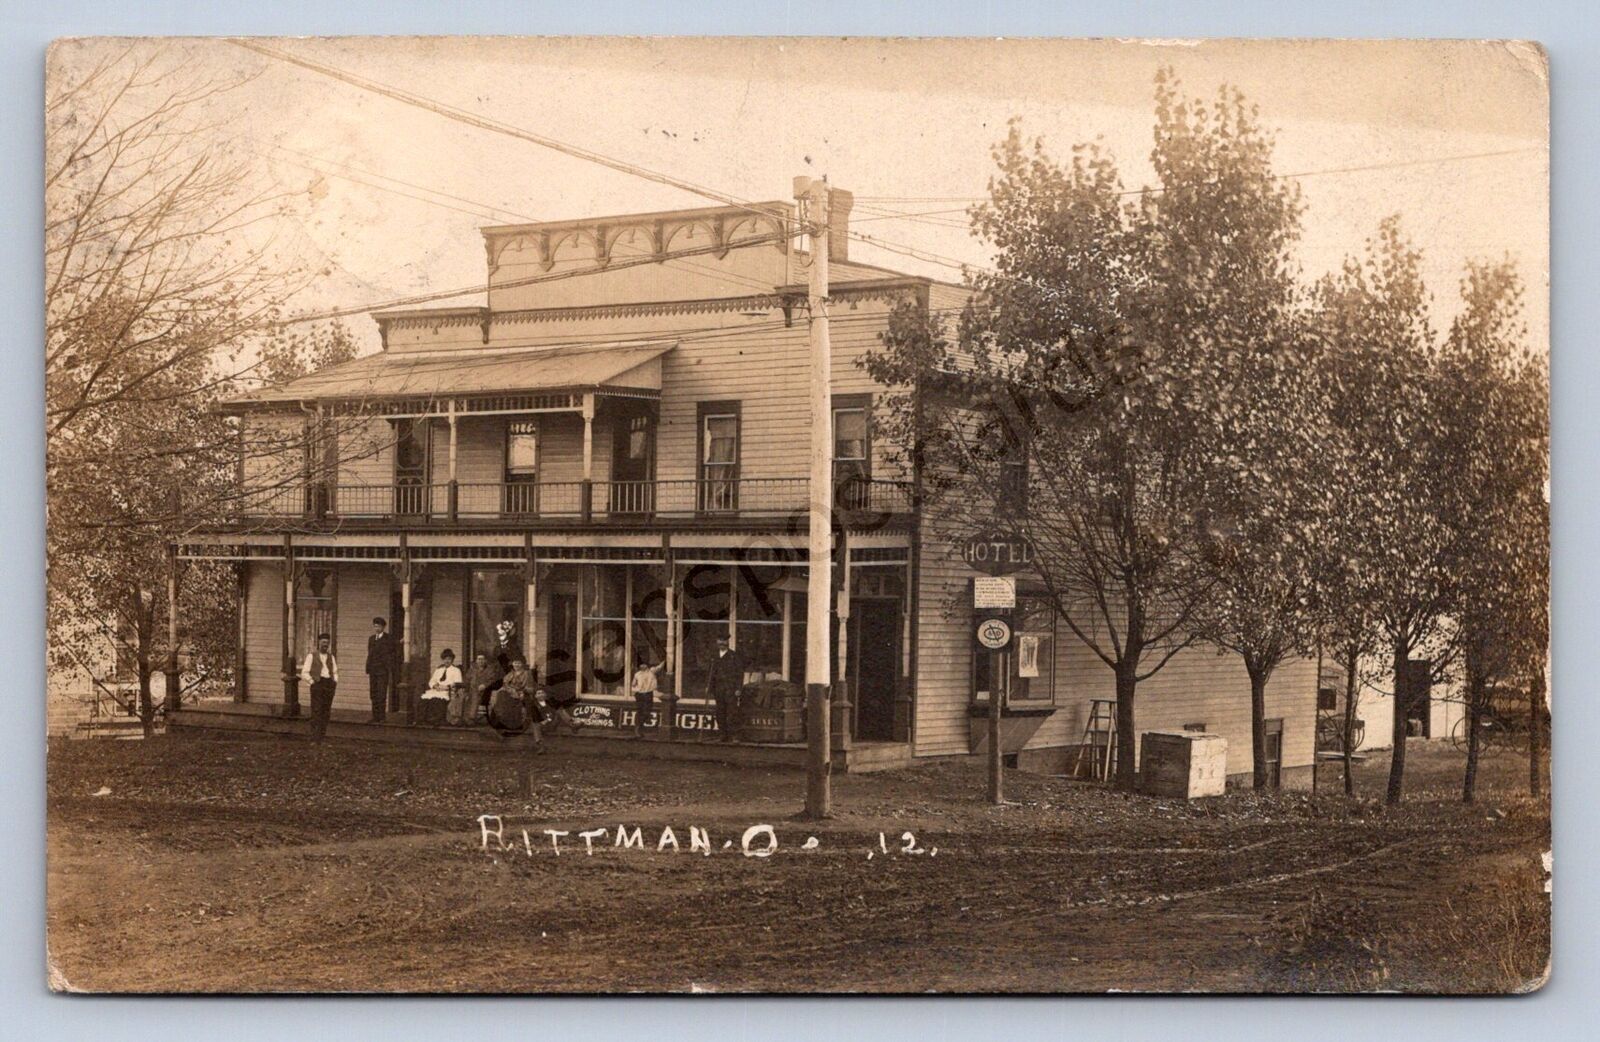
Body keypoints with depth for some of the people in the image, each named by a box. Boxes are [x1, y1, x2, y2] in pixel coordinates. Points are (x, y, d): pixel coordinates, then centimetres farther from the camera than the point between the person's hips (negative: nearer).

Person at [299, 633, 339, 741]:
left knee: (326, 712, 3)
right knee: (316, 711, -10)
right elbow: (304, 673, 0)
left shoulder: (331, 657, 19)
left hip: (329, 684, 5)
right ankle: (315, 738, -12)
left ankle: (322, 736, 7)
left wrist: (335, 682, 11)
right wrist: (312, 681, -9)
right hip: (317, 684, -5)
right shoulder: (312, 656, 4)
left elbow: (335, 672, 27)